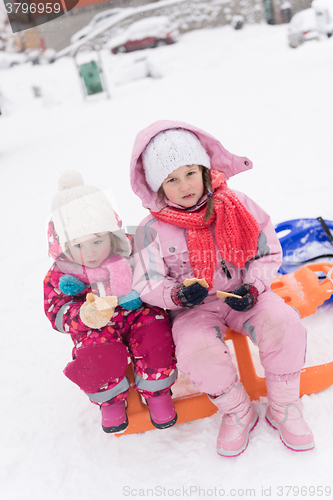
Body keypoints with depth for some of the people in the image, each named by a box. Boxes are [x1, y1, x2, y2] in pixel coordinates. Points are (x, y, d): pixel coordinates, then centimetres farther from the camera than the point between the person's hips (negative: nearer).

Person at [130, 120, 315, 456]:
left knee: (284, 325, -26)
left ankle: (284, 409, -1)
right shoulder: (152, 231, -9)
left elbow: (267, 253, 2)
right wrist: (178, 295, -29)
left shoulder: (236, 206, -5)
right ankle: (237, 413, -2)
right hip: (194, 308, -1)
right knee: (196, 351, -32)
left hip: (241, 296, 2)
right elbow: (147, 285, -7)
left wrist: (253, 288, -16)